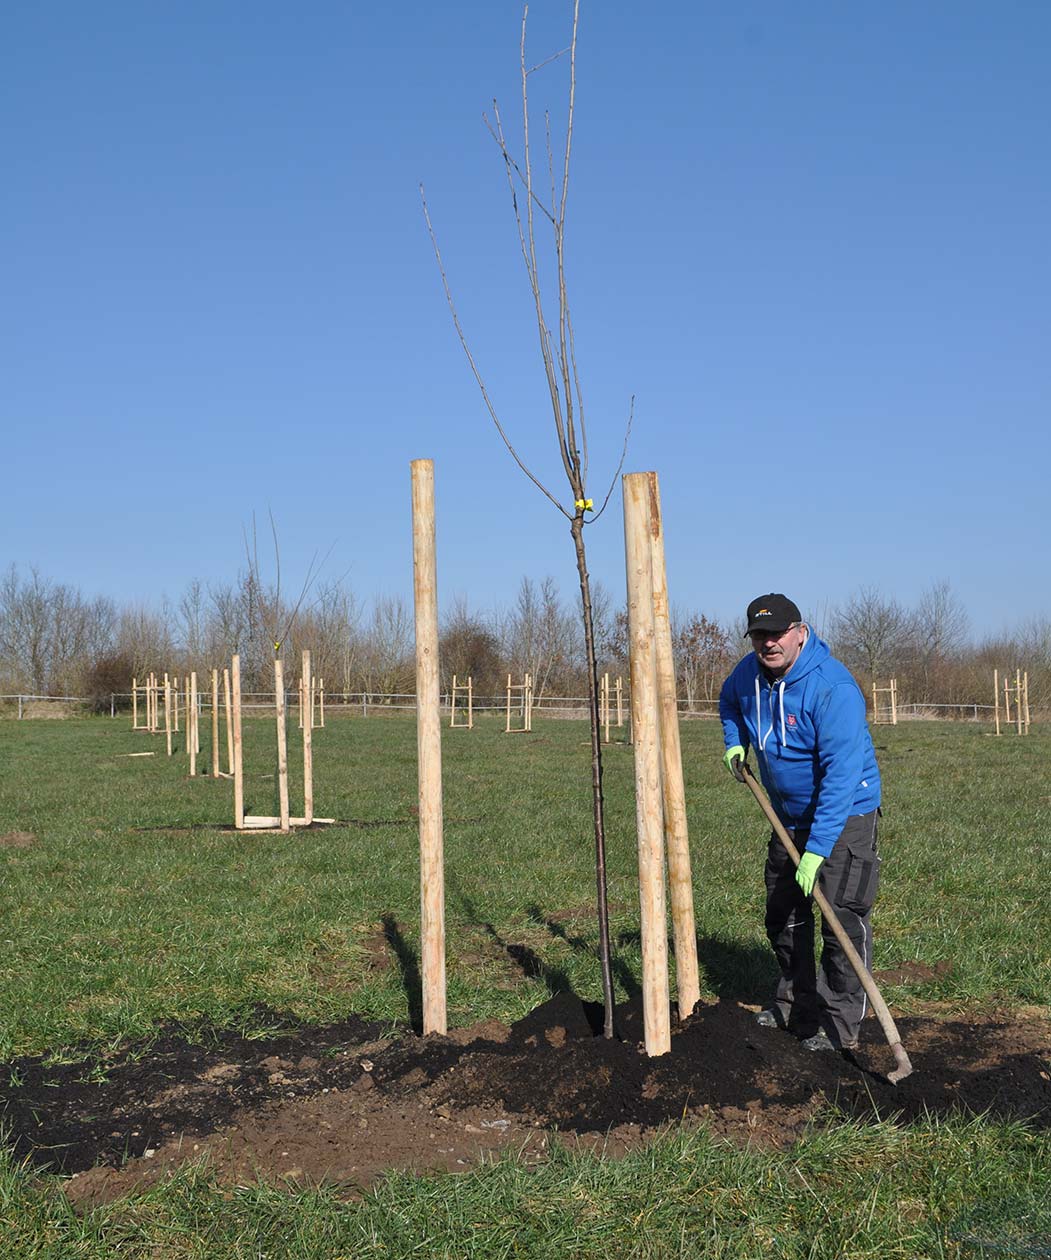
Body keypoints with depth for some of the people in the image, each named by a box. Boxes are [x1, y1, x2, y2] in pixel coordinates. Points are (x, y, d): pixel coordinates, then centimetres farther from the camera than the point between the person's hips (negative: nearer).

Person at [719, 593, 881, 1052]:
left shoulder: (832, 687, -29)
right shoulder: (750, 672, -5)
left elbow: (842, 774, -33)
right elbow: (729, 700, 23)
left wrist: (817, 849, -36)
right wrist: (734, 741, 4)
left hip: (845, 814, -8)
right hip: (789, 816, 8)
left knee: (844, 919, -12)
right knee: (783, 916, 17)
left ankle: (839, 1022, -2)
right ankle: (795, 1005, 33)